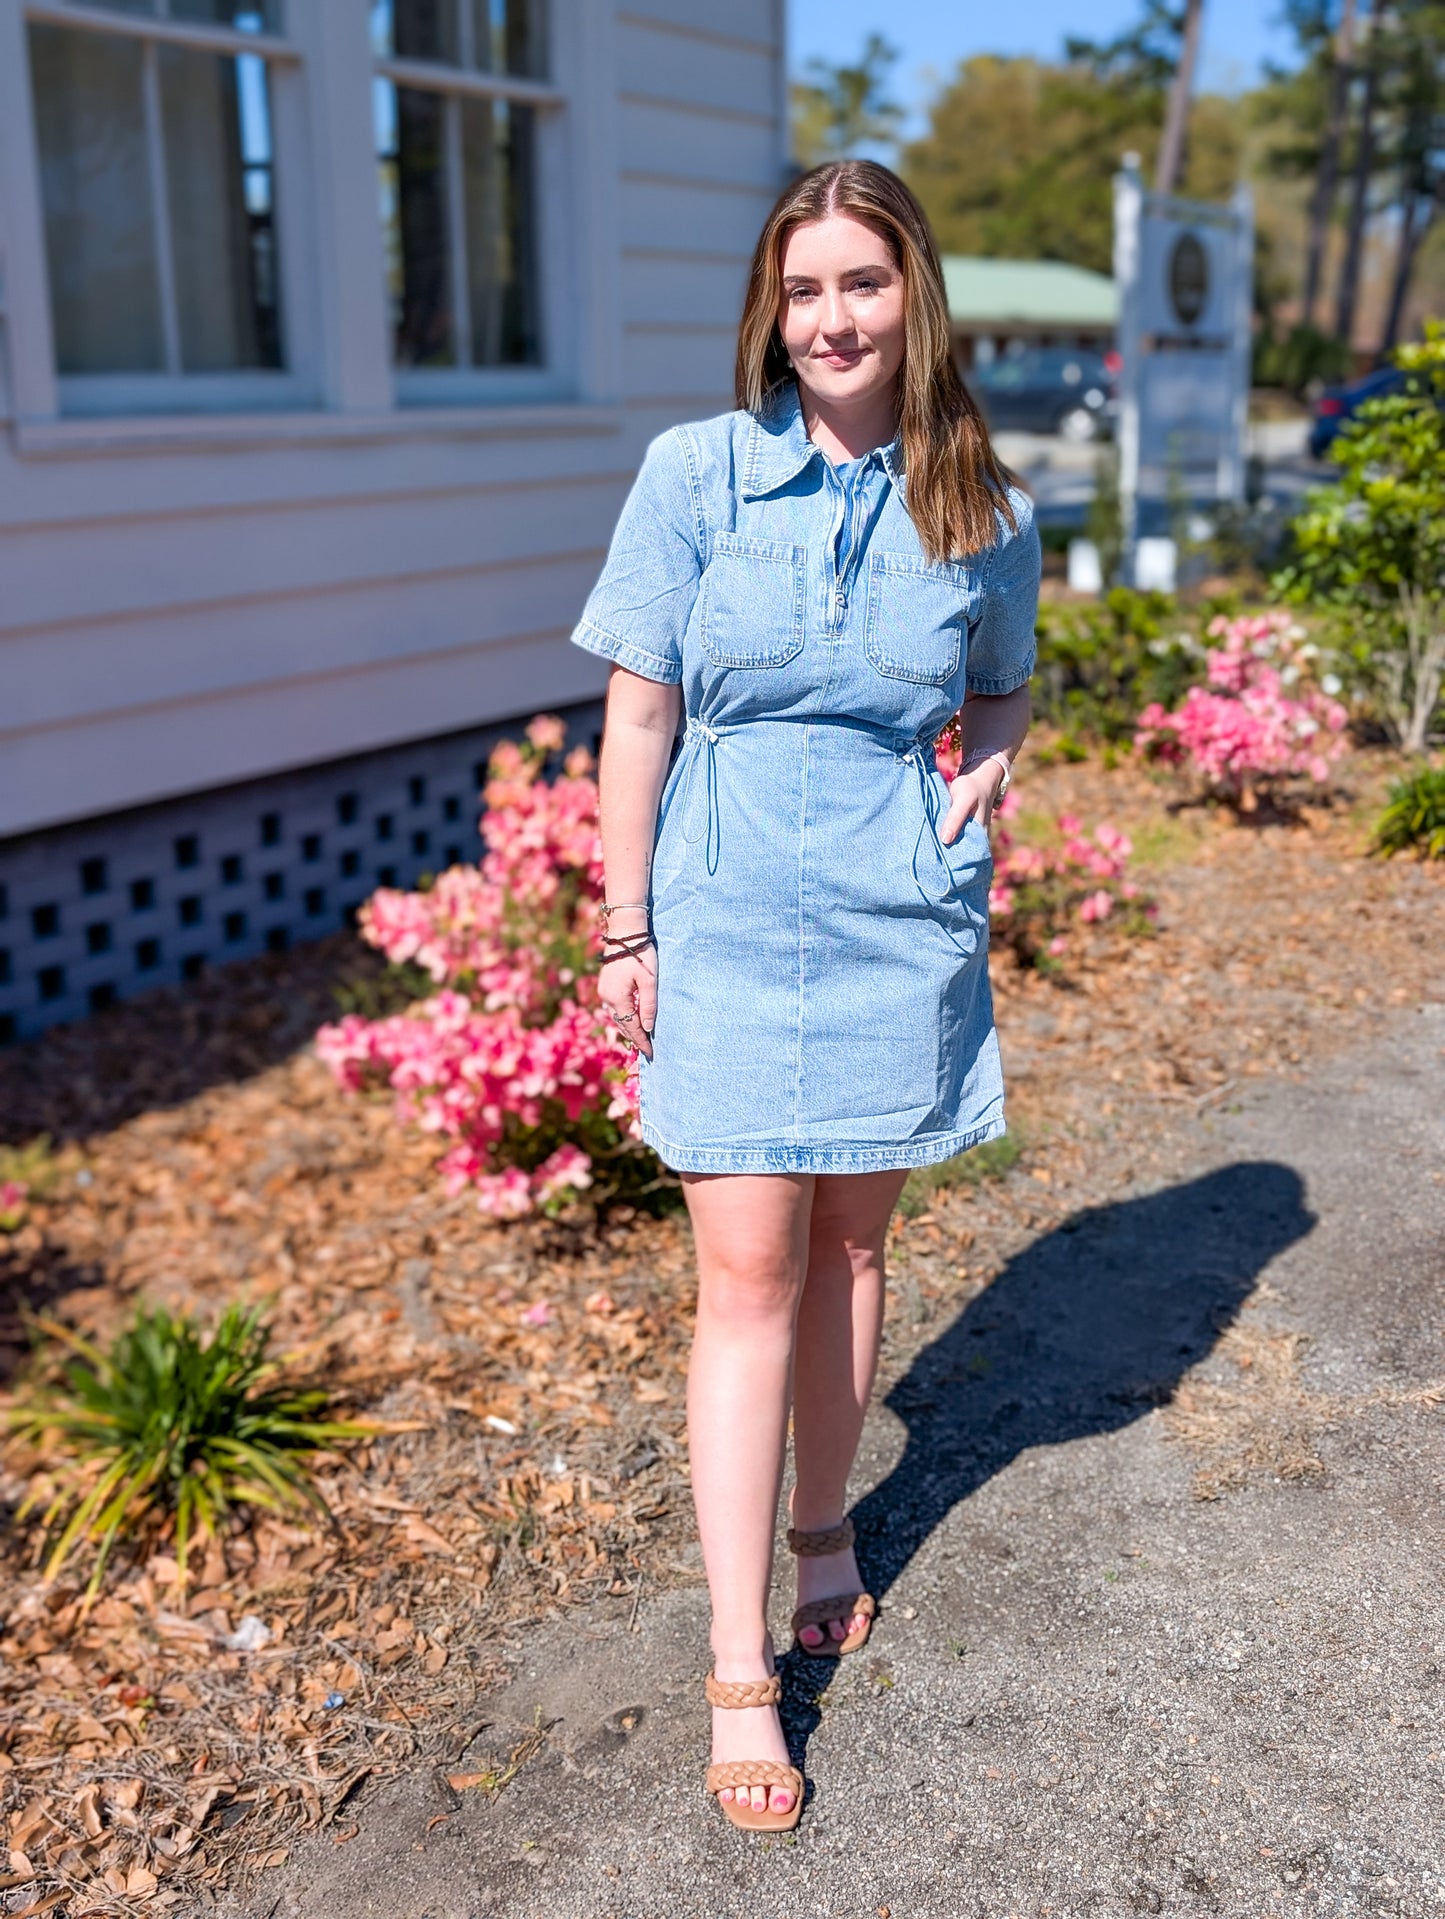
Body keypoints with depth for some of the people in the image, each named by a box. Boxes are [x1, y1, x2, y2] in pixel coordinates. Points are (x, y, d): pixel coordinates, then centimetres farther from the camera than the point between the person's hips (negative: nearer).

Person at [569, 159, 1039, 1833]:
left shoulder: (984, 512, 1)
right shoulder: (693, 473, -5)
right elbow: (638, 712, -2)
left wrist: (988, 772, -4)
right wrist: (623, 929, -3)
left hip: (900, 921, 2)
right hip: (729, 919, -2)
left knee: (849, 1244, 14)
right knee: (748, 1273, -2)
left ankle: (826, 1523, 38)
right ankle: (741, 1670, 8)